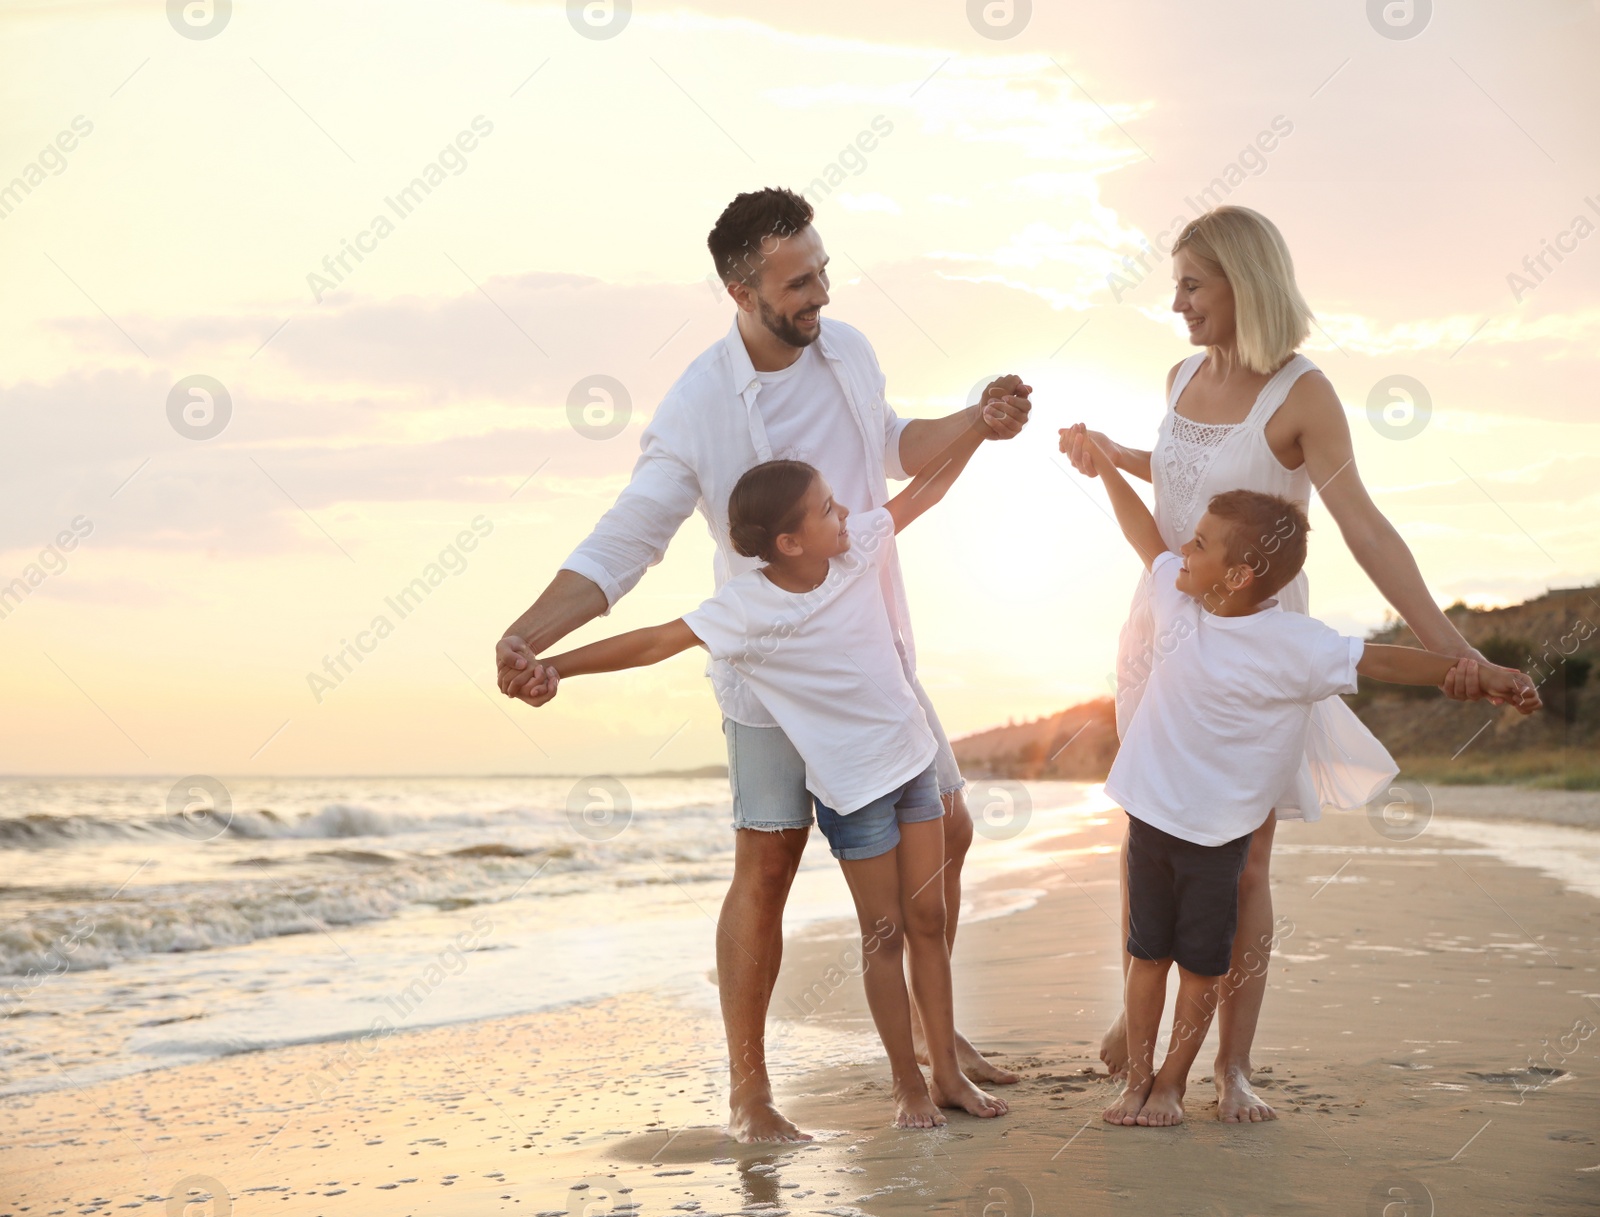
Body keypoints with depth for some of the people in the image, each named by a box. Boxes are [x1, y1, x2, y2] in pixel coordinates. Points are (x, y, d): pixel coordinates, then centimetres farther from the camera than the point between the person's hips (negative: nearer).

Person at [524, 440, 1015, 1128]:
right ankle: (908, 1085, 17)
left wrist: (980, 423, 4)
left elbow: (925, 487, 6)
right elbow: (657, 642, -24)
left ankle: (948, 1073, 21)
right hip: (851, 783, -5)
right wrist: (556, 666, -31)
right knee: (885, 934, 4)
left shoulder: (856, 546, -7)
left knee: (928, 921, 11)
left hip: (912, 760, 5)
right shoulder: (747, 609, -22)